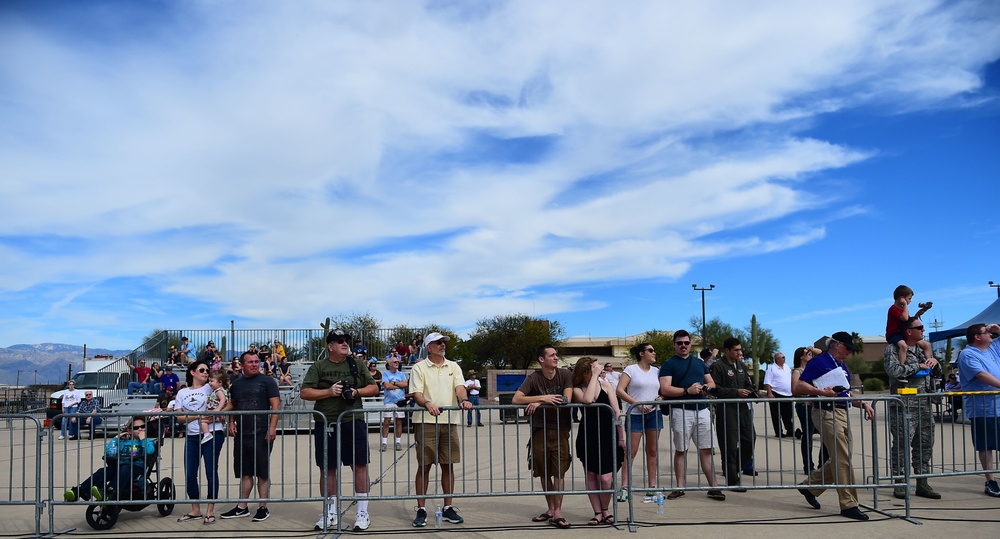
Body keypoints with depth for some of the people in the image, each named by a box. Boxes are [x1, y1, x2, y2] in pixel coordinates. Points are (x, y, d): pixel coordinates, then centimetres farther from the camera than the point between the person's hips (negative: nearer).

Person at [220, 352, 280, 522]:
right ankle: (242, 507, 20)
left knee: (263, 473, 1)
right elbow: (233, 406, 23)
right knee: (244, 472, 11)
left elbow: (275, 405, -7)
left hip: (262, 434, -5)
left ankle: (263, 507, 8)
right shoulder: (236, 384, 14)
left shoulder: (267, 381, -2)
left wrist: (272, 427, -15)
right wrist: (231, 422, 7)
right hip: (241, 434, 5)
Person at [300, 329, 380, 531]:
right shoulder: (318, 367, 5)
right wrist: (329, 391, -13)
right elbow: (304, 393, -2)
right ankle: (330, 512, 21)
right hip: (326, 424, 0)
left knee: (359, 465, 0)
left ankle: (363, 511, 10)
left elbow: (374, 388, 11)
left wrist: (357, 391, -8)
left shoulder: (356, 365, 10)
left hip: (354, 422, 0)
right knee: (327, 468, 7)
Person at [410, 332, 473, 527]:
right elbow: (416, 393, -7)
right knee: (424, 466, 0)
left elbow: (460, 387, 0)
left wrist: (463, 400, -22)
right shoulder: (419, 368, 3)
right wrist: (427, 404, -28)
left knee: (448, 466, 8)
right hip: (426, 422, -3)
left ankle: (448, 508, 18)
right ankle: (421, 510, 8)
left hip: (449, 421, 3)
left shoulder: (453, 366, 13)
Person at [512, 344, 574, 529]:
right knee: (544, 472, 7)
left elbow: (567, 399, -15)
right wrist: (543, 398, -22)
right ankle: (550, 509, 21)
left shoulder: (565, 375, -2)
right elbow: (516, 399, -14)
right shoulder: (533, 378, -4)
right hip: (540, 429, 1)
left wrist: (539, 403, -19)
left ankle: (557, 512, -1)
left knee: (559, 471, -5)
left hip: (560, 429, -1)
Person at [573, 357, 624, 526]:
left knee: (605, 478, -7)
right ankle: (597, 513, 18)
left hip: (607, 436, 0)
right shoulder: (577, 389, -2)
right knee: (591, 476, 4)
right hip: (588, 437, 0)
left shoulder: (605, 384, 1)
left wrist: (621, 437, 1)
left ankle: (605, 510, 16)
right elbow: (587, 400, -26)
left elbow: (616, 412, 3)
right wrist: (595, 376, -20)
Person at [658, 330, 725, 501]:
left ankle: (713, 487, 8)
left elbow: (712, 383, 22)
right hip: (681, 411, -4)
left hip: (702, 410, 4)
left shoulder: (699, 363, 18)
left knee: (706, 449, 3)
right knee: (680, 450, 3)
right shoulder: (668, 364, 1)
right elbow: (665, 390, -9)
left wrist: (706, 387, -1)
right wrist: (687, 390, -17)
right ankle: (680, 487, 12)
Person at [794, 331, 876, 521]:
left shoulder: (842, 366, 19)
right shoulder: (819, 362, -8)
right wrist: (822, 392, -25)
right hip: (827, 412, -9)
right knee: (842, 459, -8)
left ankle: (810, 486, 25)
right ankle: (848, 504, -2)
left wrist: (863, 404, 15)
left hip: (842, 413, 9)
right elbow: (799, 386, -13)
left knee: (840, 459, 12)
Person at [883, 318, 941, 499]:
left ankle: (922, 483, 19)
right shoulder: (893, 349, -5)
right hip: (904, 407, -8)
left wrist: (934, 360, 5)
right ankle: (899, 484, 3)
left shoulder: (922, 350, 18)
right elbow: (893, 369, -23)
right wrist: (918, 366, -14)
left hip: (924, 406, 8)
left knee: (925, 445, 10)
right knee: (901, 446, -4)